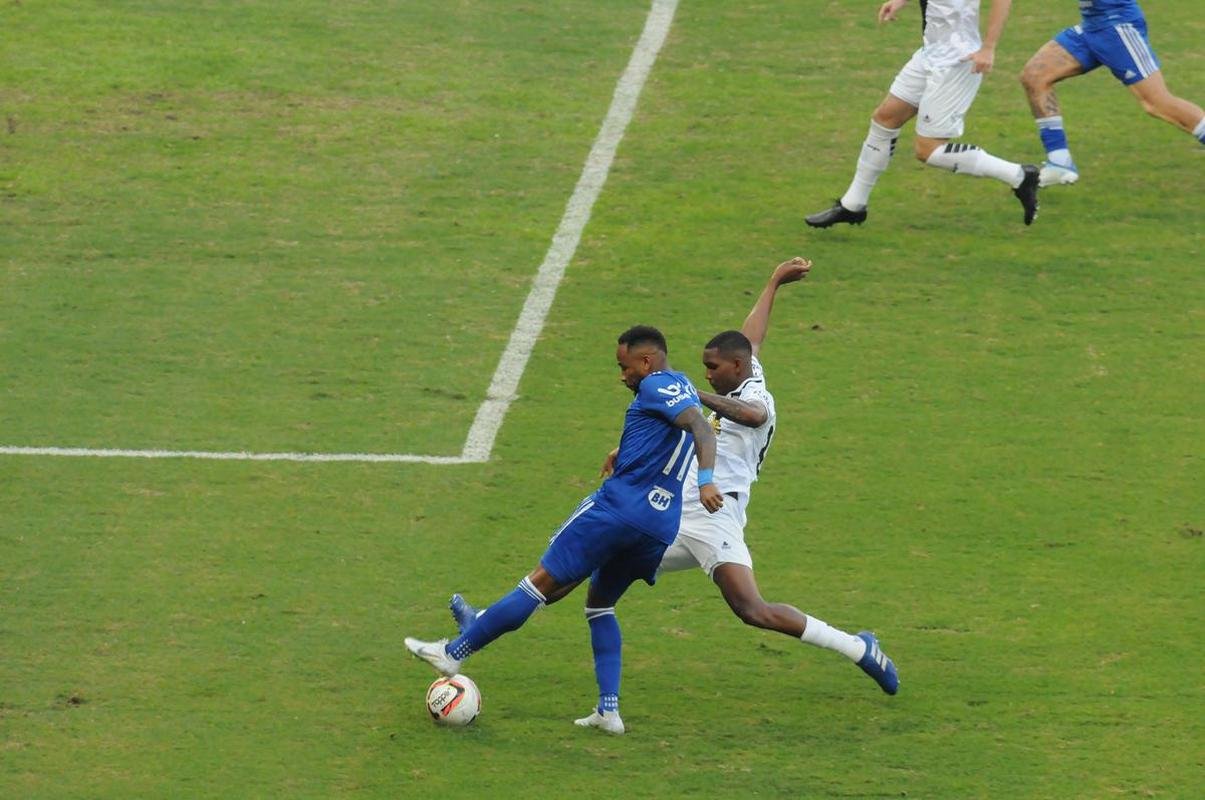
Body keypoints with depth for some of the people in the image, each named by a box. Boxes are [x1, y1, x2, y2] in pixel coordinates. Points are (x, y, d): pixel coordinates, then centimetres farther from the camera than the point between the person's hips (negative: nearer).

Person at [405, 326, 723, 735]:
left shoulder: (657, 386, -5)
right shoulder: (681, 390, 21)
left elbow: (701, 427, -20)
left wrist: (705, 481, -34)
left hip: (619, 506, -9)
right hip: (660, 528, 9)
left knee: (543, 581, -3)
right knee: (600, 603, 22)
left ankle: (454, 652, 4)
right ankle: (609, 710, 10)